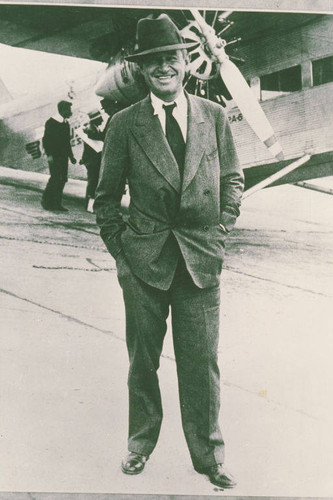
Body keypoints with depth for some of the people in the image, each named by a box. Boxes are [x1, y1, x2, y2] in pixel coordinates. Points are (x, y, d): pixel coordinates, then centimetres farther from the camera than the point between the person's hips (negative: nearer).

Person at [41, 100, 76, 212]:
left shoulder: (66, 123, 15)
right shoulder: (51, 122, -7)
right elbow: (46, 140, -10)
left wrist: (71, 156, 17)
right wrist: (49, 155, -18)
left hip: (63, 156, 8)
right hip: (54, 156, -7)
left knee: (62, 179, 4)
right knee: (55, 178, -12)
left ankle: (56, 204, 10)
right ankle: (46, 201, 2)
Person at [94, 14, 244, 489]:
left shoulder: (214, 116, 4)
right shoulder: (124, 124, -1)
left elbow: (232, 180, 11)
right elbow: (107, 195, 5)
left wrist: (219, 233, 2)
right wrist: (119, 248, -1)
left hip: (201, 258, 1)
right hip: (144, 259, 0)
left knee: (201, 361, 6)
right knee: (142, 360, 13)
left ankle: (209, 454, 24)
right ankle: (141, 441, 35)